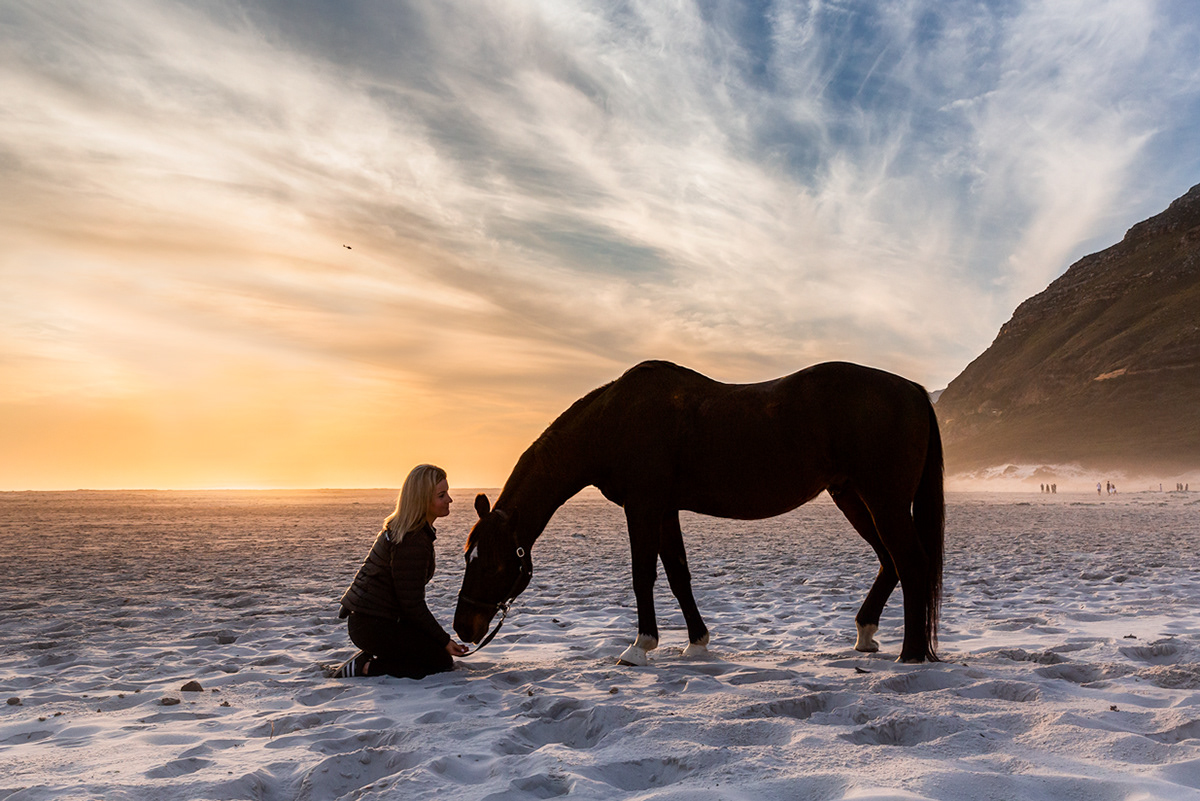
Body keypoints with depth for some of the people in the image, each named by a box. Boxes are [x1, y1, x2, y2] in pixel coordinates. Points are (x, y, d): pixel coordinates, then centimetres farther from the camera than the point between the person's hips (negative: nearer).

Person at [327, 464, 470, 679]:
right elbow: (412, 603, -20)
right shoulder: (412, 543, -24)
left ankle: (368, 658, 12)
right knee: (442, 660, -4)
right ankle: (363, 667, -6)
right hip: (372, 626, -10)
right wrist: (445, 640, -11)